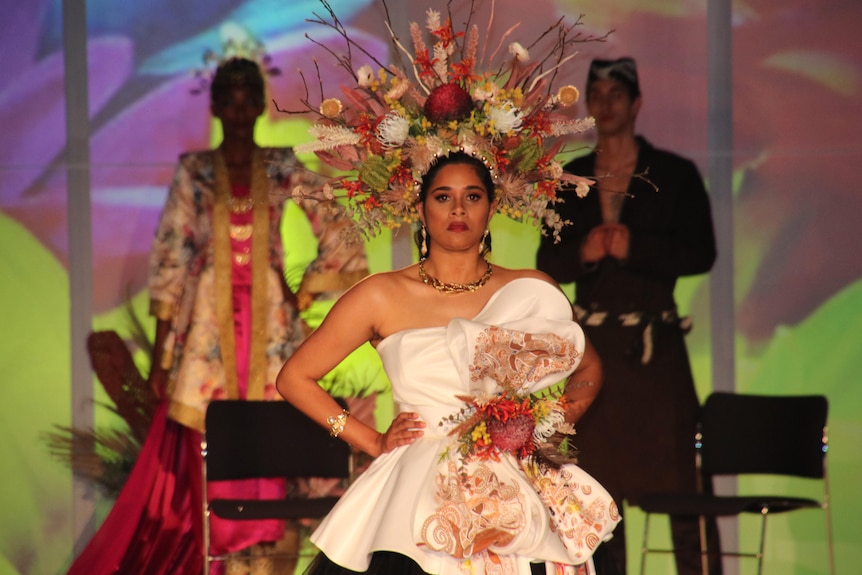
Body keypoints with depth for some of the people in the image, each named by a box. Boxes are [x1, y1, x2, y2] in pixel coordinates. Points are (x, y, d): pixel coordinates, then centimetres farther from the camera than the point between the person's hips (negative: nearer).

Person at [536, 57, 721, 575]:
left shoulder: (675, 175, 0)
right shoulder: (572, 179, 10)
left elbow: (701, 255, -7)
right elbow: (549, 265, 9)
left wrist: (633, 247, -17)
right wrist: (584, 252, -11)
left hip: (654, 346, -3)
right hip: (593, 344, 3)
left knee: (673, 476, -7)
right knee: (598, 481, 6)